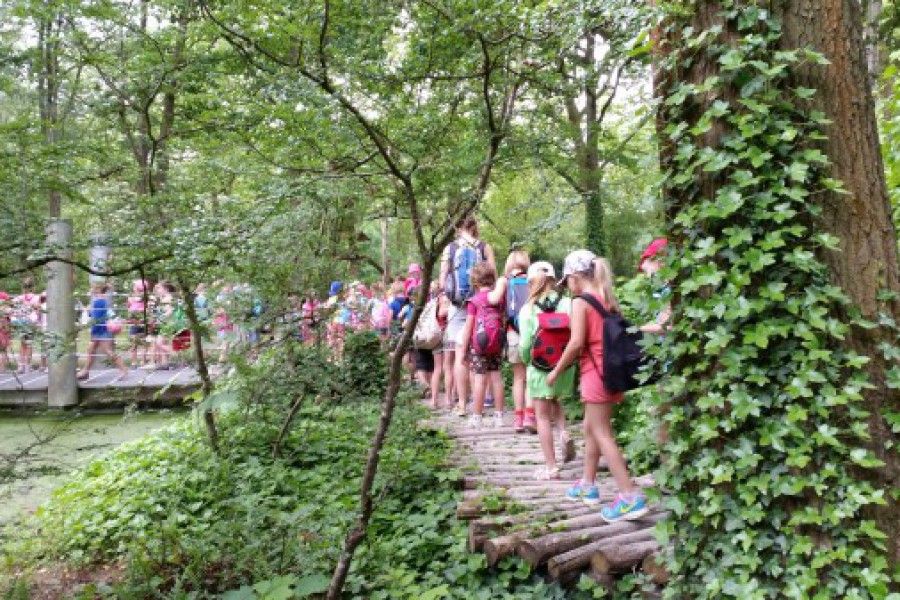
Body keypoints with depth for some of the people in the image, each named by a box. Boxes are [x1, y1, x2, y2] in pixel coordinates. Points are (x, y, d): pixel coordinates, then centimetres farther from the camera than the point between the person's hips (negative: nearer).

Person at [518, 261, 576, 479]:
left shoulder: (528, 309, -8)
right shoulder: (567, 304, -4)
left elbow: (525, 344, -8)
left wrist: (527, 362, 10)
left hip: (540, 367, -3)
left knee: (543, 415, 7)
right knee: (555, 401, 29)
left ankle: (550, 467, 10)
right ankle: (564, 433, 5)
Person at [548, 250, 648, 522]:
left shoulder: (581, 301, -12)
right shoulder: (609, 300, 11)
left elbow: (577, 343, -18)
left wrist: (557, 371, -8)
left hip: (595, 372, -8)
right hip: (611, 371, 8)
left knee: (602, 434, -4)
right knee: (590, 427, 20)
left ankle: (630, 497, -7)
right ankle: (588, 484, 30)